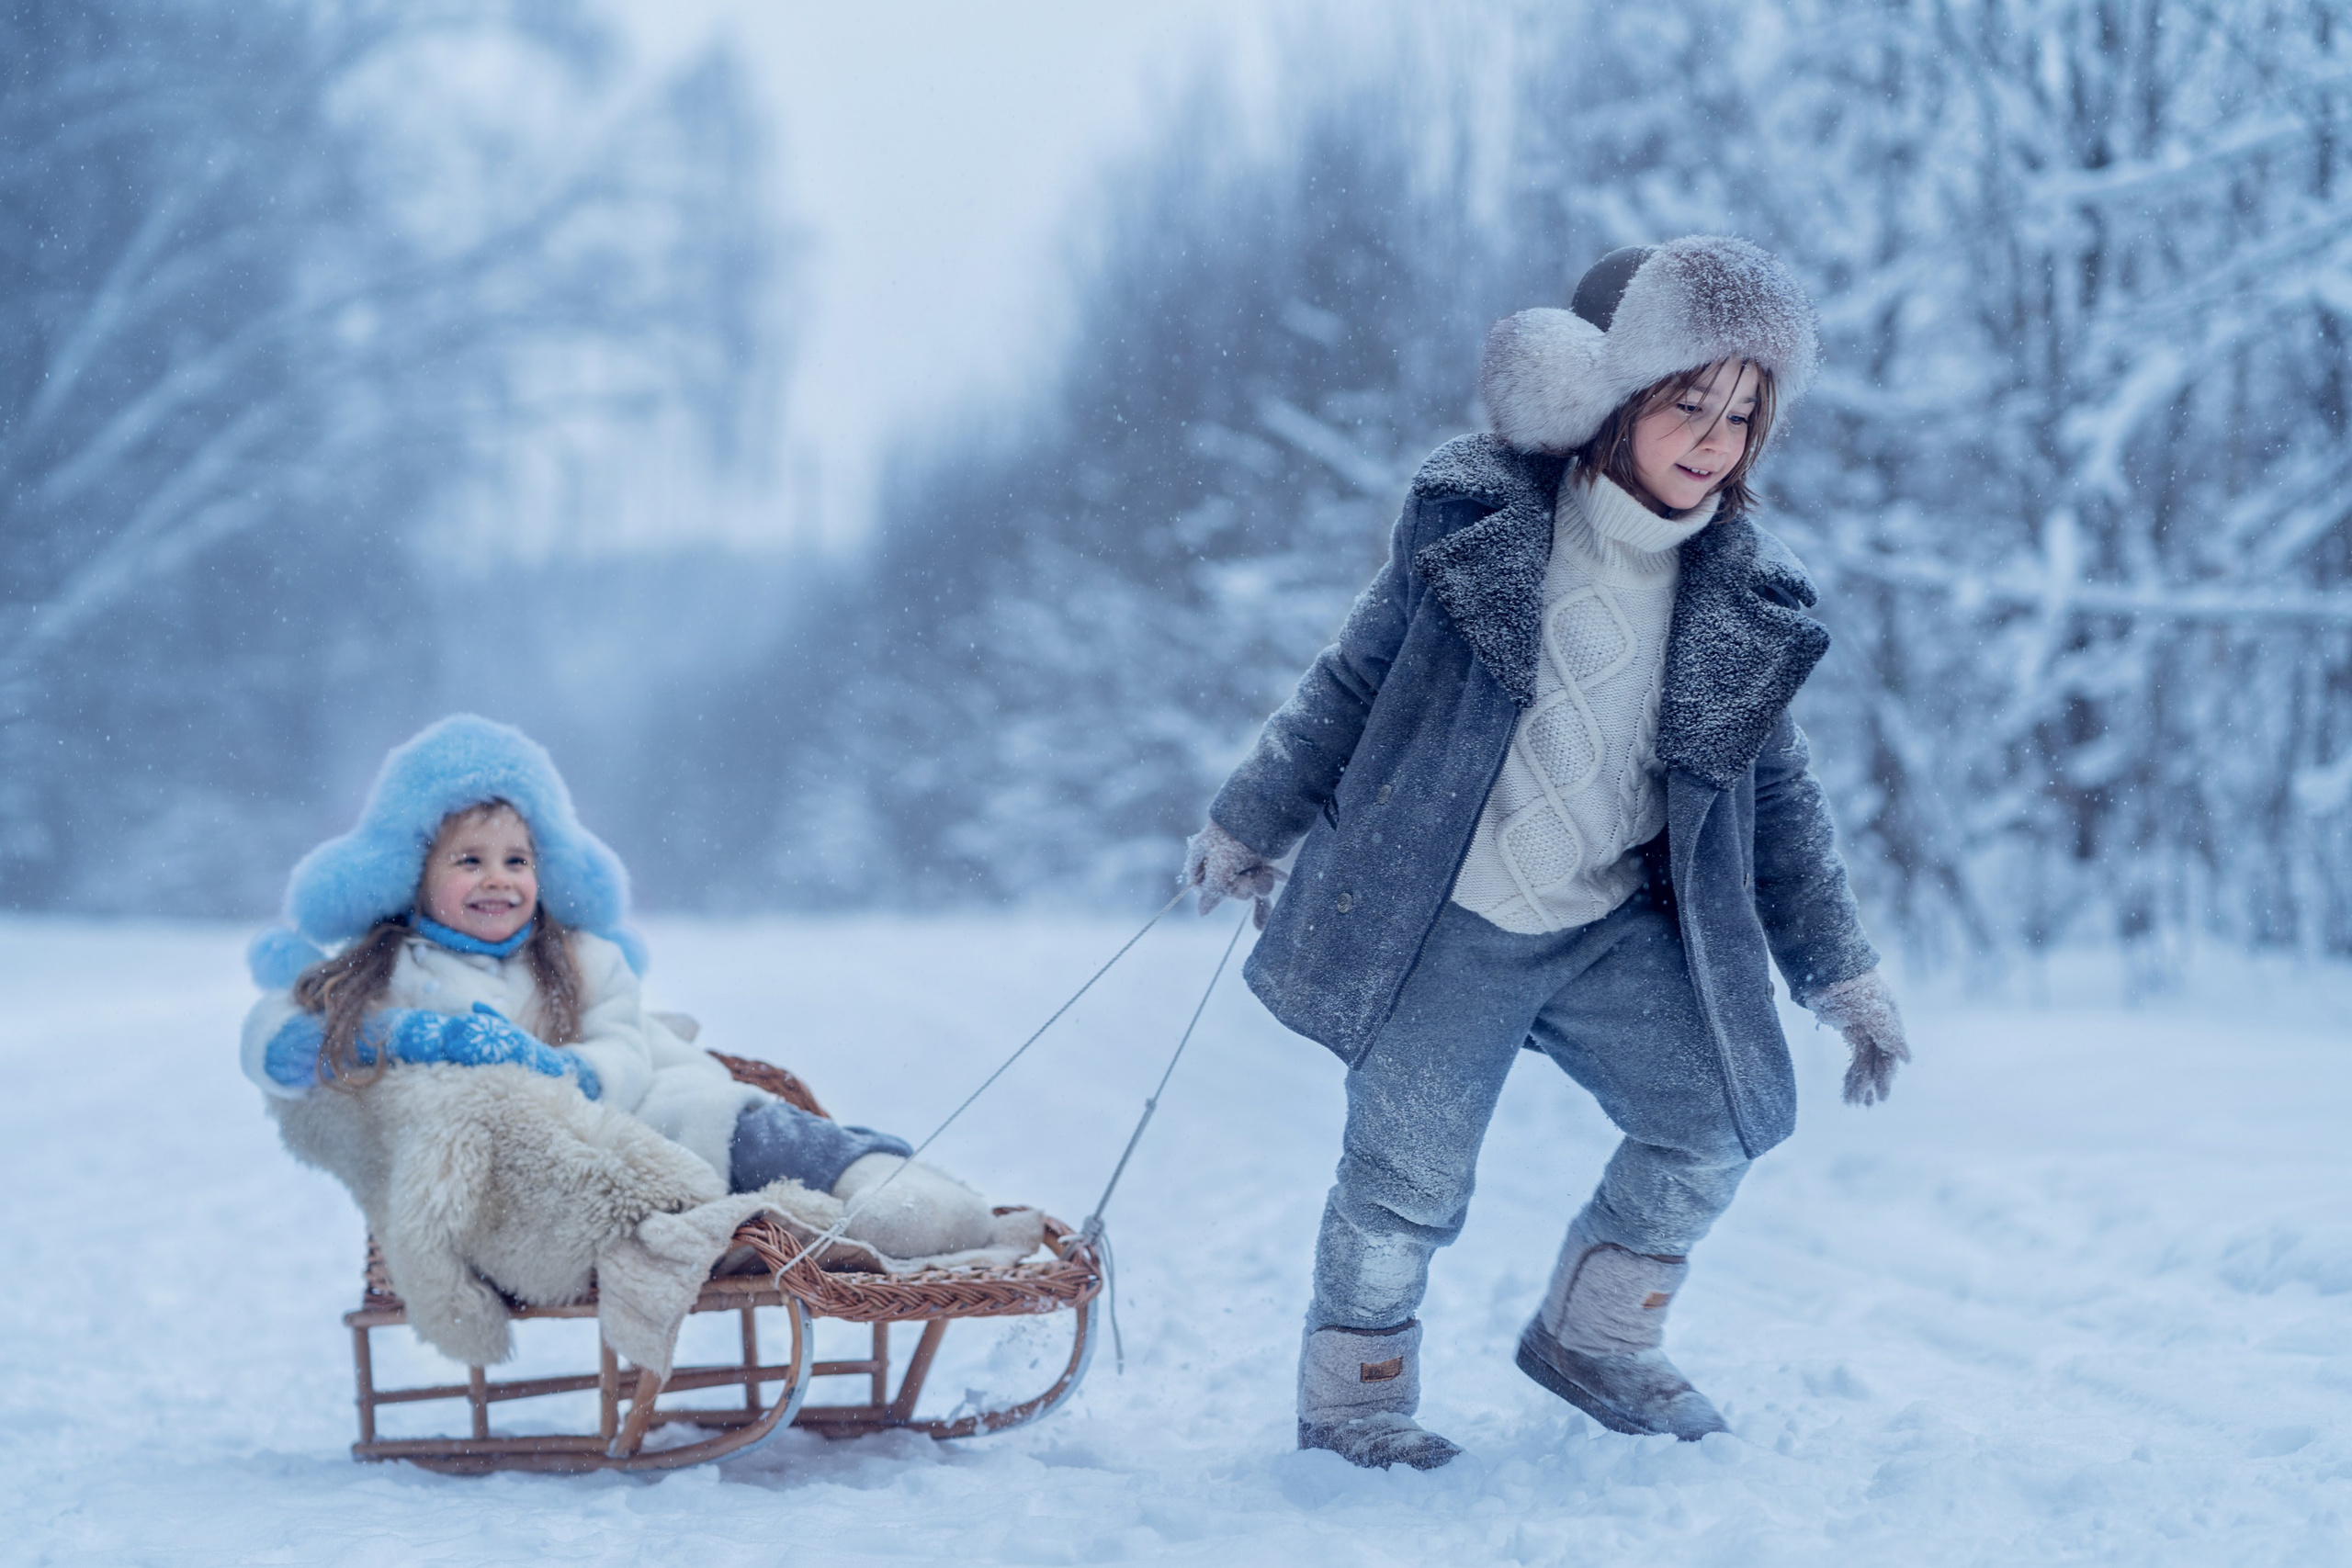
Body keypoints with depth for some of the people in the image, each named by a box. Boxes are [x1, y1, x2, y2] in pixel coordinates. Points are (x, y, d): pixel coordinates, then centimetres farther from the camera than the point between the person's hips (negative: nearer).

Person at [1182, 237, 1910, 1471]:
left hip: (1617, 926, 4)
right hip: (1448, 920, -4)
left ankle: (1591, 1340, 20)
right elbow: (1353, 683, 2)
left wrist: (1844, 976, 9)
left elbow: (1776, 794, 10)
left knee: (1727, 1113, -3)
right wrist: (1246, 829, 11)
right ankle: (1350, 1392, 20)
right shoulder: (1476, 522, -9)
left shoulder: (1743, 595, 0)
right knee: (1410, 1174, -6)